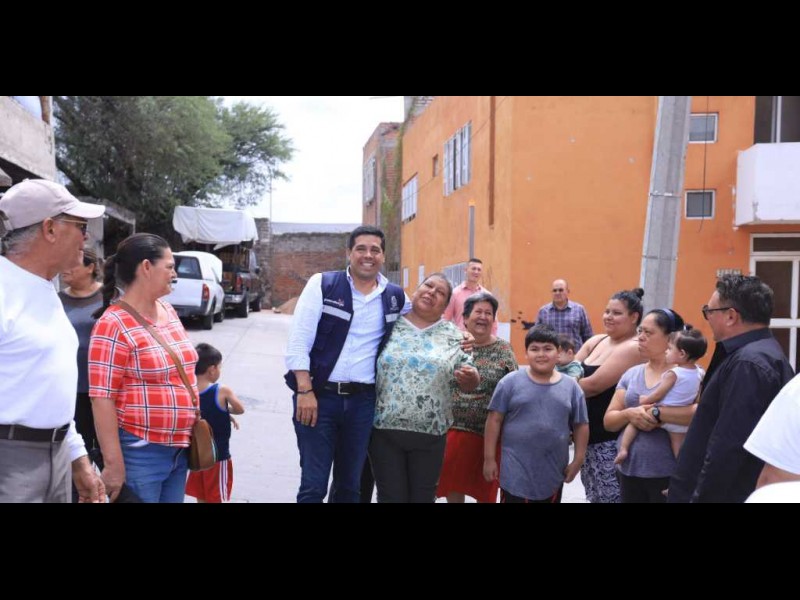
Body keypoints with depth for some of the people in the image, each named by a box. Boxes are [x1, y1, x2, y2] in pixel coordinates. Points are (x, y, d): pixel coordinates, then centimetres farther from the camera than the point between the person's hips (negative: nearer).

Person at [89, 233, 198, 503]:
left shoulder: (169, 312, 8)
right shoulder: (114, 324, -15)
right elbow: (102, 398, -17)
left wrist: (195, 425, 18)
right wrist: (114, 463, -18)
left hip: (179, 448, 7)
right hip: (140, 453, -7)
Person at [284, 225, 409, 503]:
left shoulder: (396, 297, 7)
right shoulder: (322, 284, -2)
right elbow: (298, 341, -7)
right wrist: (305, 391, -14)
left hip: (363, 401, 3)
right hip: (318, 395, -3)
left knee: (350, 485, 14)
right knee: (313, 485, 0)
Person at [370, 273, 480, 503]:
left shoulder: (454, 336, 4)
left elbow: (468, 384, 5)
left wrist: (471, 377, -17)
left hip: (430, 434, 1)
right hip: (384, 429, -1)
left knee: (423, 497, 12)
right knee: (390, 496, 7)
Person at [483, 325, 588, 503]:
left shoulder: (571, 387, 1)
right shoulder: (510, 382, -6)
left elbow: (581, 426, 7)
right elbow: (495, 420, -4)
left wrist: (578, 460, 3)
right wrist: (489, 458, -5)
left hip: (553, 472, 3)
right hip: (516, 471, -3)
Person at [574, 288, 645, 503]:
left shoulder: (633, 348, -16)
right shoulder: (595, 341, 8)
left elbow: (594, 385, -22)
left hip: (611, 439, -8)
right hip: (587, 433, 8)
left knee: (610, 496, 0)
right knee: (594, 495, 19)